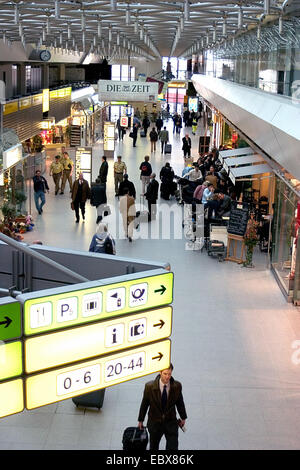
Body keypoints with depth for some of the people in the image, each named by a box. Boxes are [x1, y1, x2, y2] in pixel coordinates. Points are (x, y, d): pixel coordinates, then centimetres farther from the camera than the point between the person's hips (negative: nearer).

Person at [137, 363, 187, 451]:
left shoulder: (177, 386, -12)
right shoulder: (150, 386, -15)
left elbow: (180, 402, 4)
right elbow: (144, 404, -2)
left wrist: (183, 418, 15)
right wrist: (140, 420, 8)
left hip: (171, 422, 0)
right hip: (155, 422, 0)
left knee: (173, 447, -9)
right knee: (153, 448, 15)